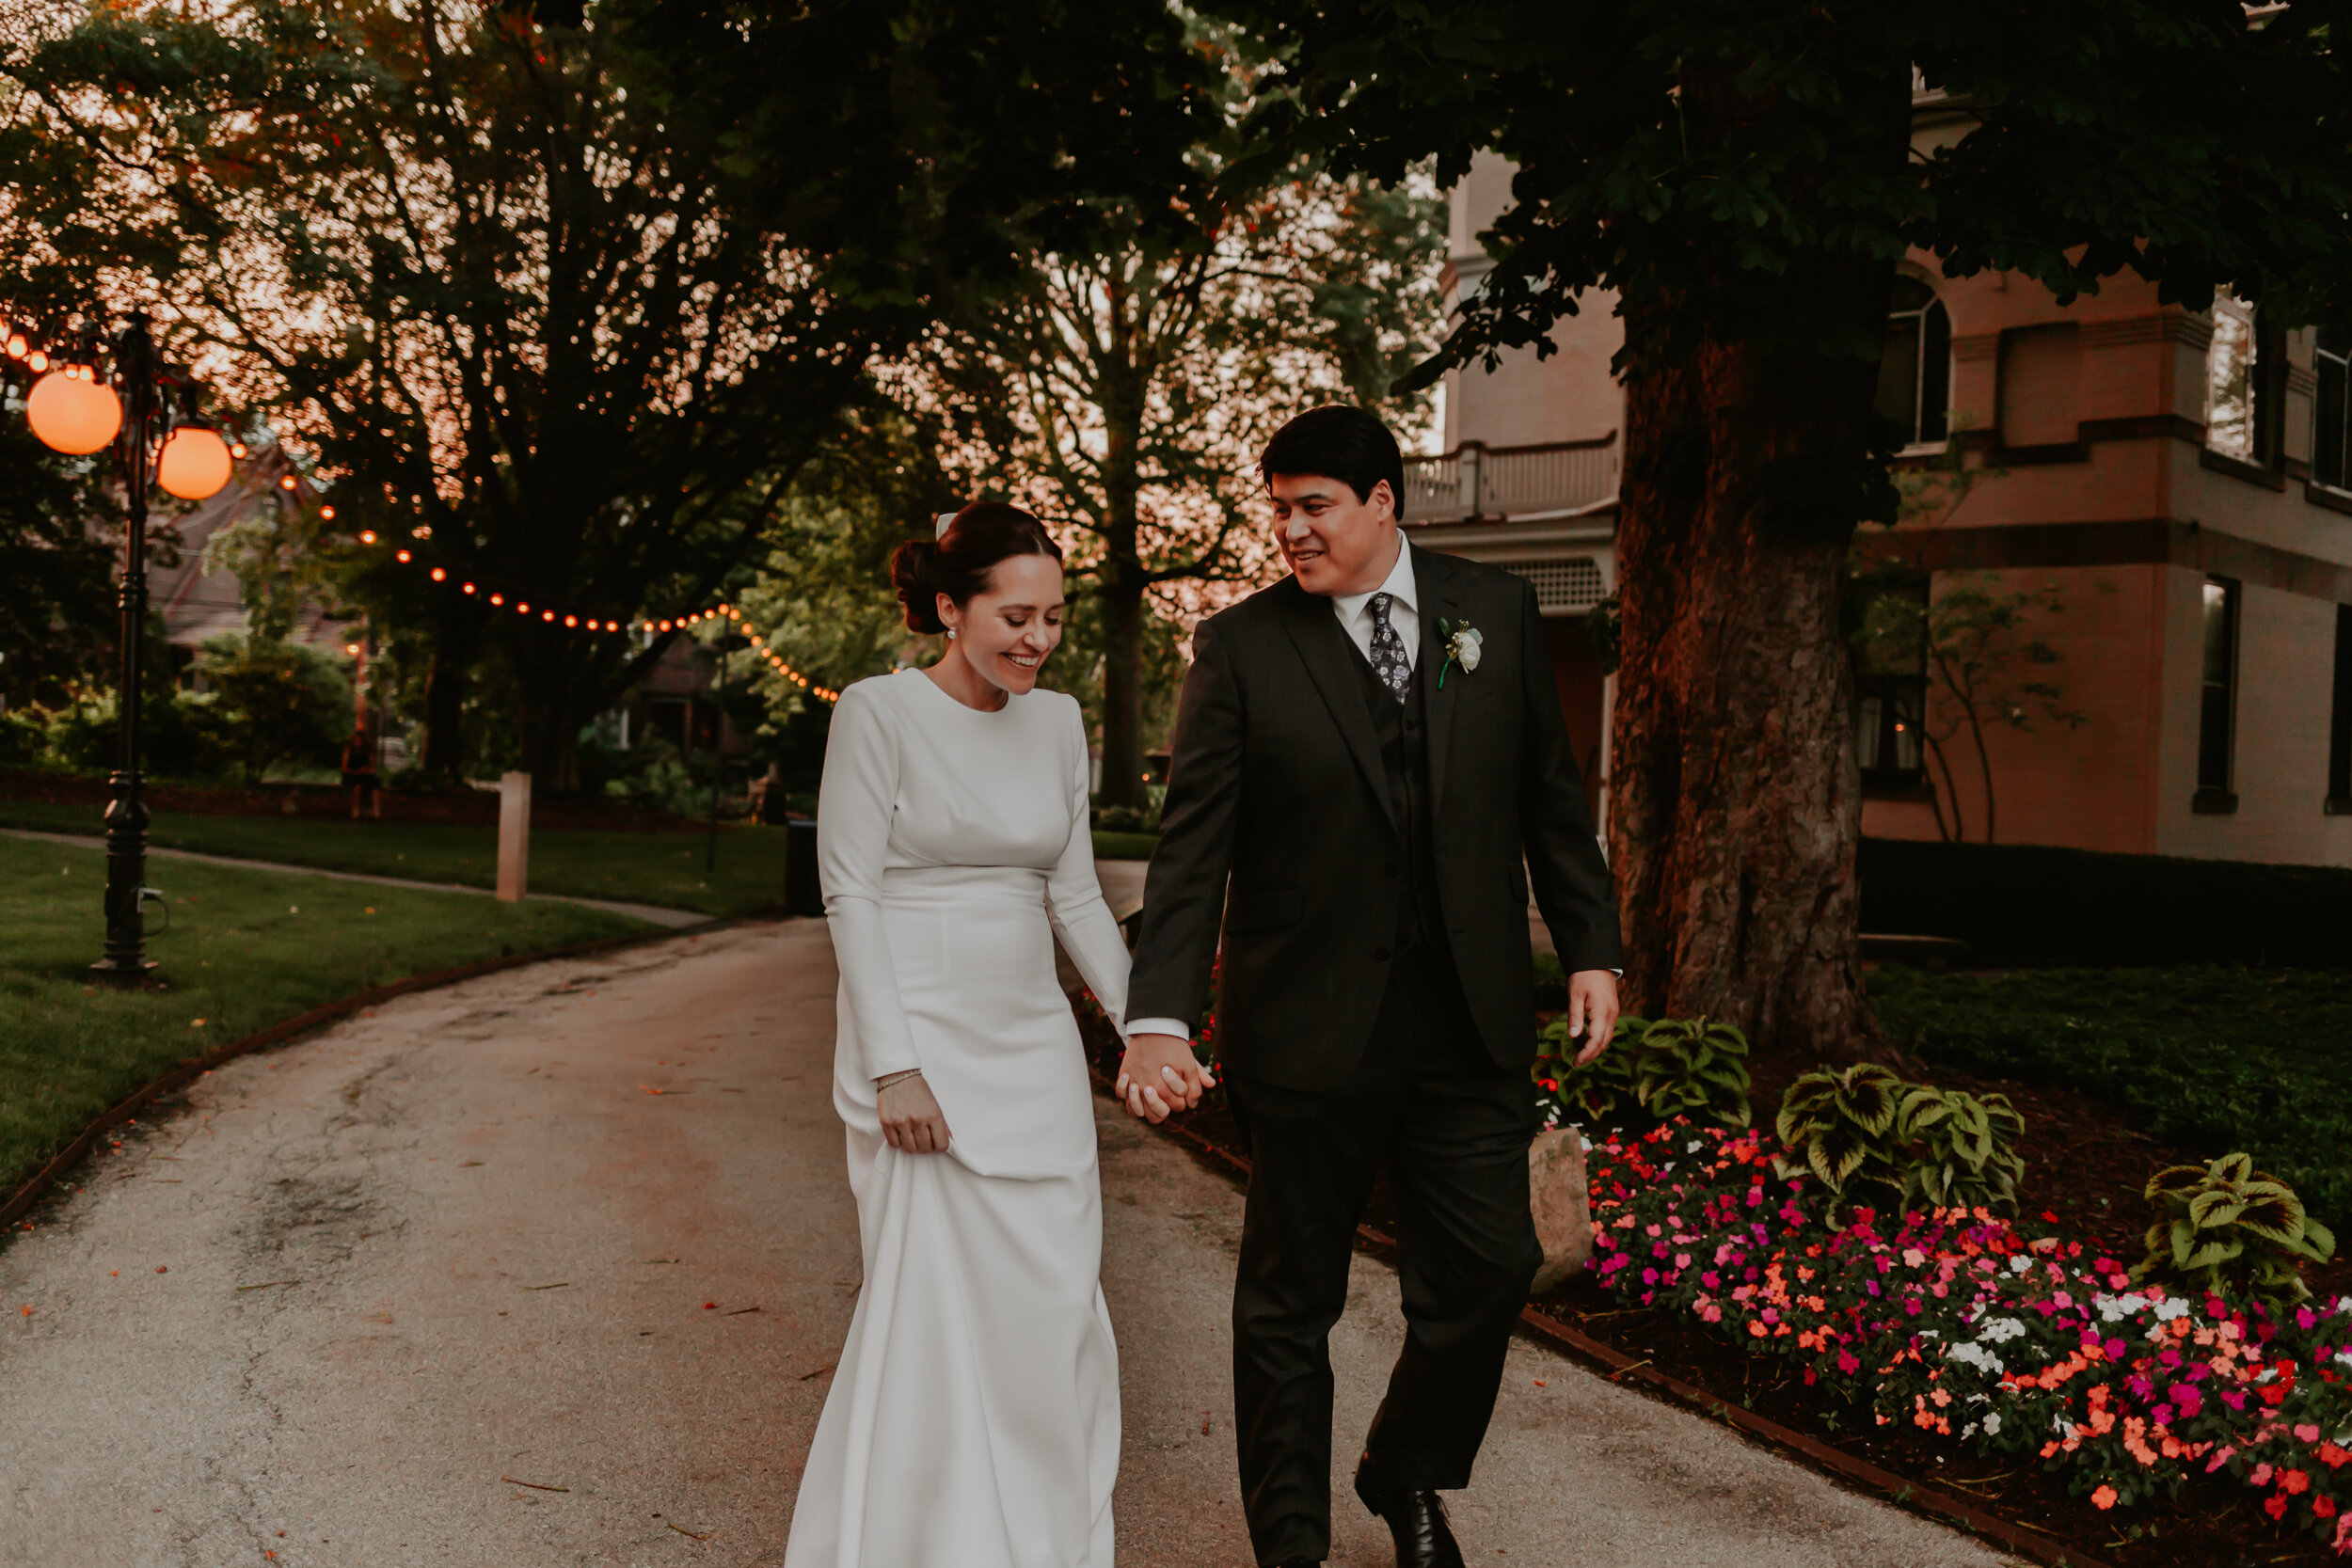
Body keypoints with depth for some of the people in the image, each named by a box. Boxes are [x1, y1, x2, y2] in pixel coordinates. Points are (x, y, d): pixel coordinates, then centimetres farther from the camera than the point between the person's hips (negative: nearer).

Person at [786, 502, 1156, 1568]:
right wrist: (895, 1069, -16)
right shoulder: (878, 713, -8)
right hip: (921, 1041, -5)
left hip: (1035, 1047, 6)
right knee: (932, 1305, -2)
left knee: (1057, 1302, 8)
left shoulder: (1057, 722, 9)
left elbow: (1074, 894, 13)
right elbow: (850, 893, -11)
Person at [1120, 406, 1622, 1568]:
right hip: (1306, 1025, -2)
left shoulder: (1497, 611, 5)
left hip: (1468, 1023, 3)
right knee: (1290, 1297, 9)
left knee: (1488, 1268, 7)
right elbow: (1192, 848, -8)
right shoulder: (1241, 647, -4)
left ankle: (1407, 1473, 35)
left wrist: (1590, 949, 6)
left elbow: (1550, 797, 11)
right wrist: (1159, 1016, -17)